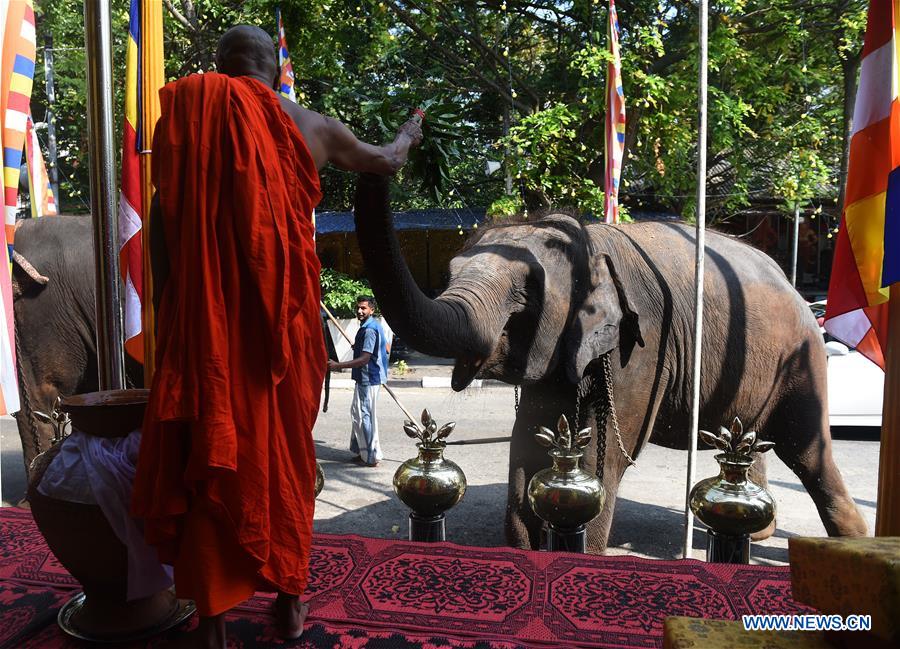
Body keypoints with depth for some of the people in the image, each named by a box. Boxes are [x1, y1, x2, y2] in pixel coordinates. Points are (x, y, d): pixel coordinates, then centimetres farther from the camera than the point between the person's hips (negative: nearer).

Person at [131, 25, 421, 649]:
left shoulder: (187, 114, 4)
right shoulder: (310, 125, 8)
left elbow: (163, 225, -1)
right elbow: (385, 161, 25)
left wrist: (167, 314, 7)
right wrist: (409, 136, 47)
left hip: (206, 318, -1)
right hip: (283, 318, 1)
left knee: (209, 456, 7)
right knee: (285, 453, 13)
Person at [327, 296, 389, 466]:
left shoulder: (369, 330, -19)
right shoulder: (375, 326, 13)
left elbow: (364, 359, -26)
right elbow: (387, 348, 22)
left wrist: (338, 366, -27)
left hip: (368, 379, -11)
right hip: (367, 378, 11)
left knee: (364, 416, -3)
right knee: (357, 413, 17)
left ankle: (371, 457, 6)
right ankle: (362, 452, 26)